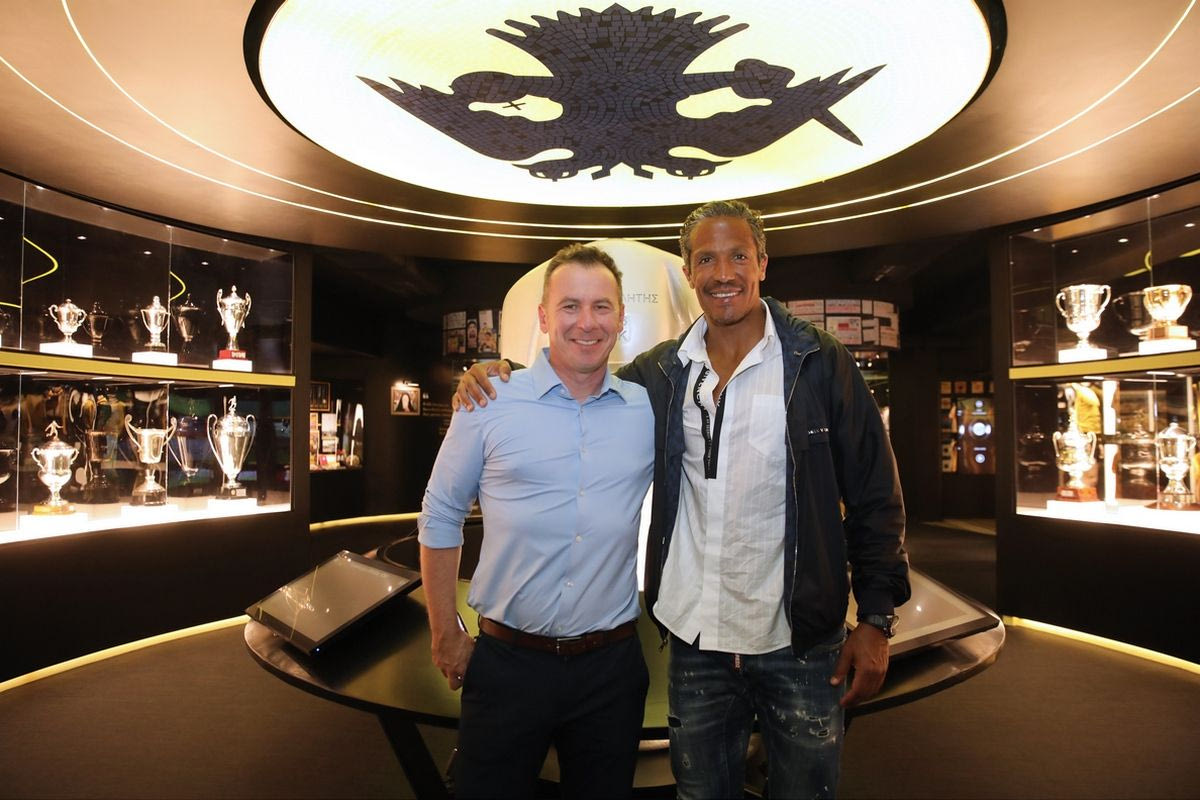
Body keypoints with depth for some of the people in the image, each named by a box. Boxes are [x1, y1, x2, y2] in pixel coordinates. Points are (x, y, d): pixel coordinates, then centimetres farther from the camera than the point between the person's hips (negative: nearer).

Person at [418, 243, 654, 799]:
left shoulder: (650, 411, -2)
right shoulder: (490, 403, -8)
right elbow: (440, 519, 0)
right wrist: (446, 637, 1)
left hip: (612, 666, 2)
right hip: (507, 663, -1)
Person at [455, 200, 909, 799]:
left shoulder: (821, 364, -7)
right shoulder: (660, 374, 1)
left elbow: (874, 498, -4)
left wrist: (875, 619, -7)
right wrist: (496, 373, -4)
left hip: (801, 643, -2)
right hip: (694, 642, 3)